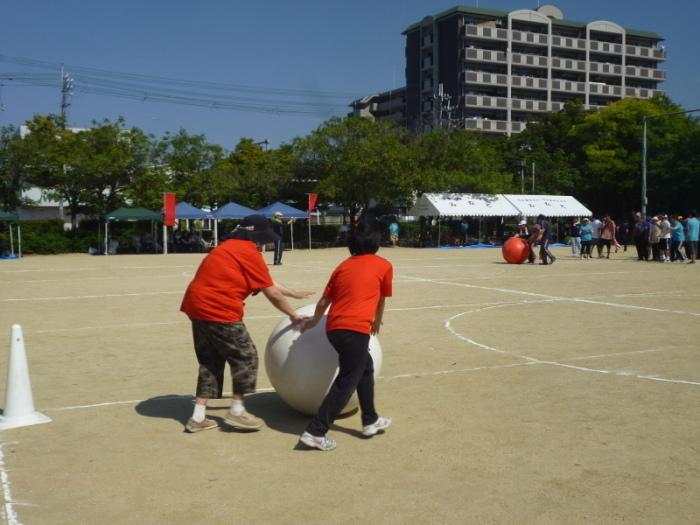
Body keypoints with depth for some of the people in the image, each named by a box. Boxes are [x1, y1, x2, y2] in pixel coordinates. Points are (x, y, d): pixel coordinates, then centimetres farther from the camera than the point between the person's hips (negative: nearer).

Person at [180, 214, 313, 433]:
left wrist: (295, 294, 32)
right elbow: (272, 293, -5)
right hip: (218, 310, -10)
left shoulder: (230, 247, 21)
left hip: (197, 306, 10)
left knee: (210, 360, 16)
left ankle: (198, 417, 17)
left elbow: (266, 281, 27)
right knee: (245, 356, 4)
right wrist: (294, 315, 8)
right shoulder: (249, 253, -8)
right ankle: (236, 411, 12)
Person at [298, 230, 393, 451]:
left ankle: (370, 420, 33)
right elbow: (381, 300, 20)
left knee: (366, 368, 24)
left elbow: (324, 301, 21)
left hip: (334, 327, 6)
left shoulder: (343, 266, 18)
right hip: (355, 329, -6)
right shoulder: (384, 266, 9)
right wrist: (377, 322, 39)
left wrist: (314, 321, 40)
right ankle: (315, 432, -7)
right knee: (346, 383, -2)